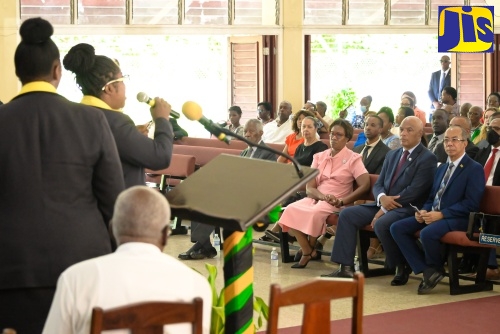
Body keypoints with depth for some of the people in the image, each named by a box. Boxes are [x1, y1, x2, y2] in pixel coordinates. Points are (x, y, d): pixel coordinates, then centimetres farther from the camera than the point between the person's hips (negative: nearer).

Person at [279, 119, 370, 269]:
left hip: (336, 203, -5)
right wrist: (322, 196, -17)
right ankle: (307, 251, -16)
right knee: (291, 210, -23)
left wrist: (342, 201, -20)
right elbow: (310, 187, 6)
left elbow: (365, 185, -12)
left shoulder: (353, 159, 0)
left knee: (316, 212, -35)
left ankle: (311, 248, -8)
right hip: (316, 198, 5)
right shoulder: (319, 157, 13)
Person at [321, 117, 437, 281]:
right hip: (384, 204, 8)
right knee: (347, 214, -8)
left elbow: (414, 191, -16)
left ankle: (401, 267, -13)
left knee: (381, 224, -35)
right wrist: (382, 198, -11)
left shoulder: (427, 159, -7)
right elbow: (378, 184, 15)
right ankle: (346, 267, -10)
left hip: (408, 208, -8)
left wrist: (385, 209, -18)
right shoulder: (392, 155, 18)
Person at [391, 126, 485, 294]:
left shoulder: (474, 169, -5)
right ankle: (427, 271, -10)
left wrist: (441, 214, -21)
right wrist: (423, 211, -2)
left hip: (458, 218, -8)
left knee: (427, 233, -36)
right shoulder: (442, 168, 21)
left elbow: (471, 204, -15)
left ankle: (436, 268, -4)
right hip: (433, 215, 8)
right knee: (397, 228, -9)